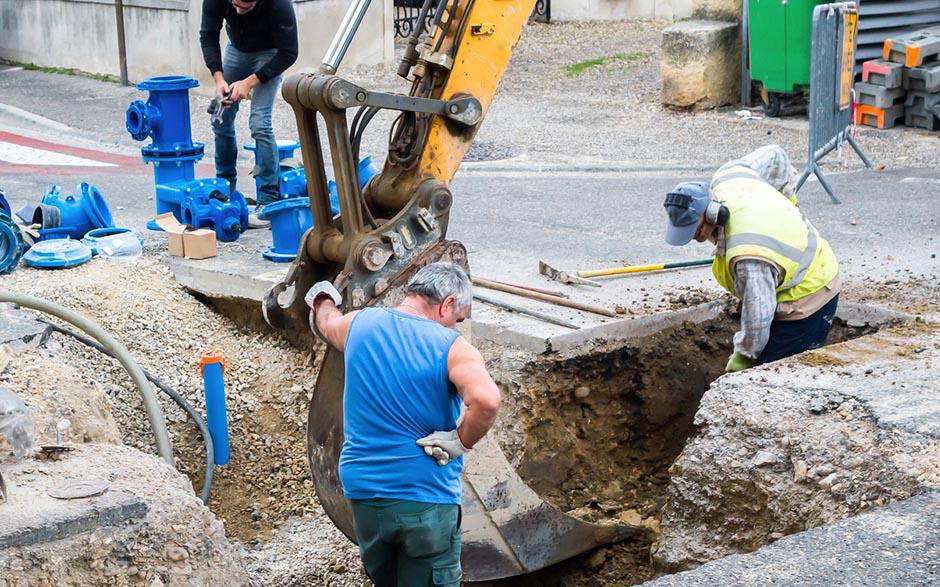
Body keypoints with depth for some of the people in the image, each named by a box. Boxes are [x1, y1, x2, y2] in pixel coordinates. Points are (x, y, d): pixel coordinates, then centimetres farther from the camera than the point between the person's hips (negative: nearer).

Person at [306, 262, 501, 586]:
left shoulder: (360, 323, 2)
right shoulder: (453, 348, -13)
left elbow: (326, 323, 27)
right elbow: (487, 400, -32)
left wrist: (324, 300, 49)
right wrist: (460, 442, -15)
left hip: (363, 494, 5)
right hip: (426, 498, -5)